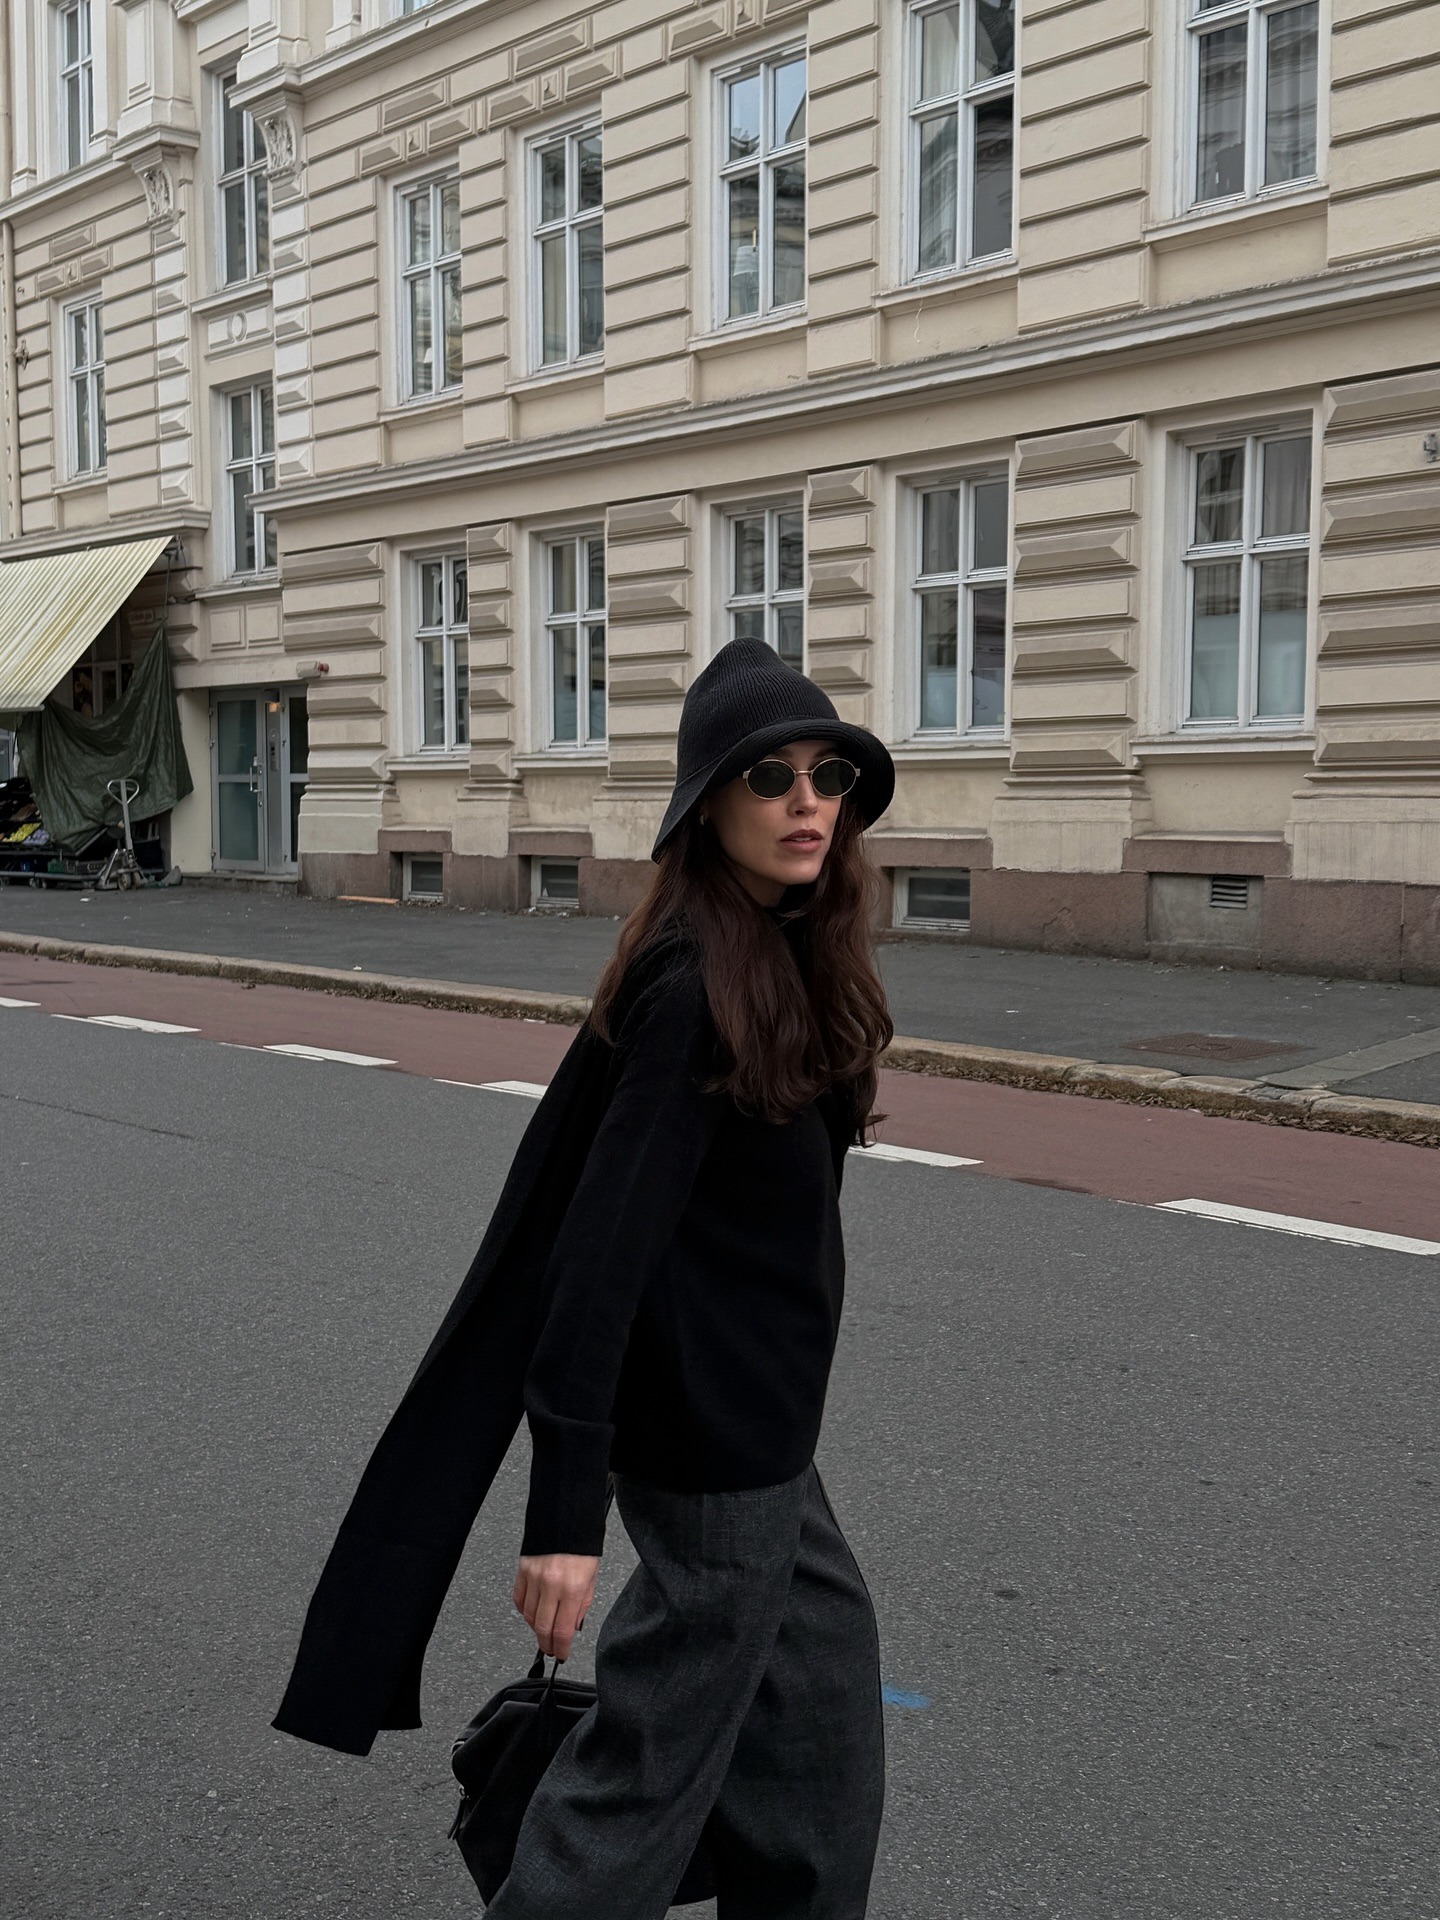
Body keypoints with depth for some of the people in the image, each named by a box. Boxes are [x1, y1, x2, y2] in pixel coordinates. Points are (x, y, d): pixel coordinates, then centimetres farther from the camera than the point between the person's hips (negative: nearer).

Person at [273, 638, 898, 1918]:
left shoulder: (786, 963, 4)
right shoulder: (694, 992, -23)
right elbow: (601, 1249, -26)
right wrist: (567, 1512, -25)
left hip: (756, 1423, 9)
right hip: (714, 1442, -9)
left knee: (823, 1666, 23)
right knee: (653, 1762, 4)